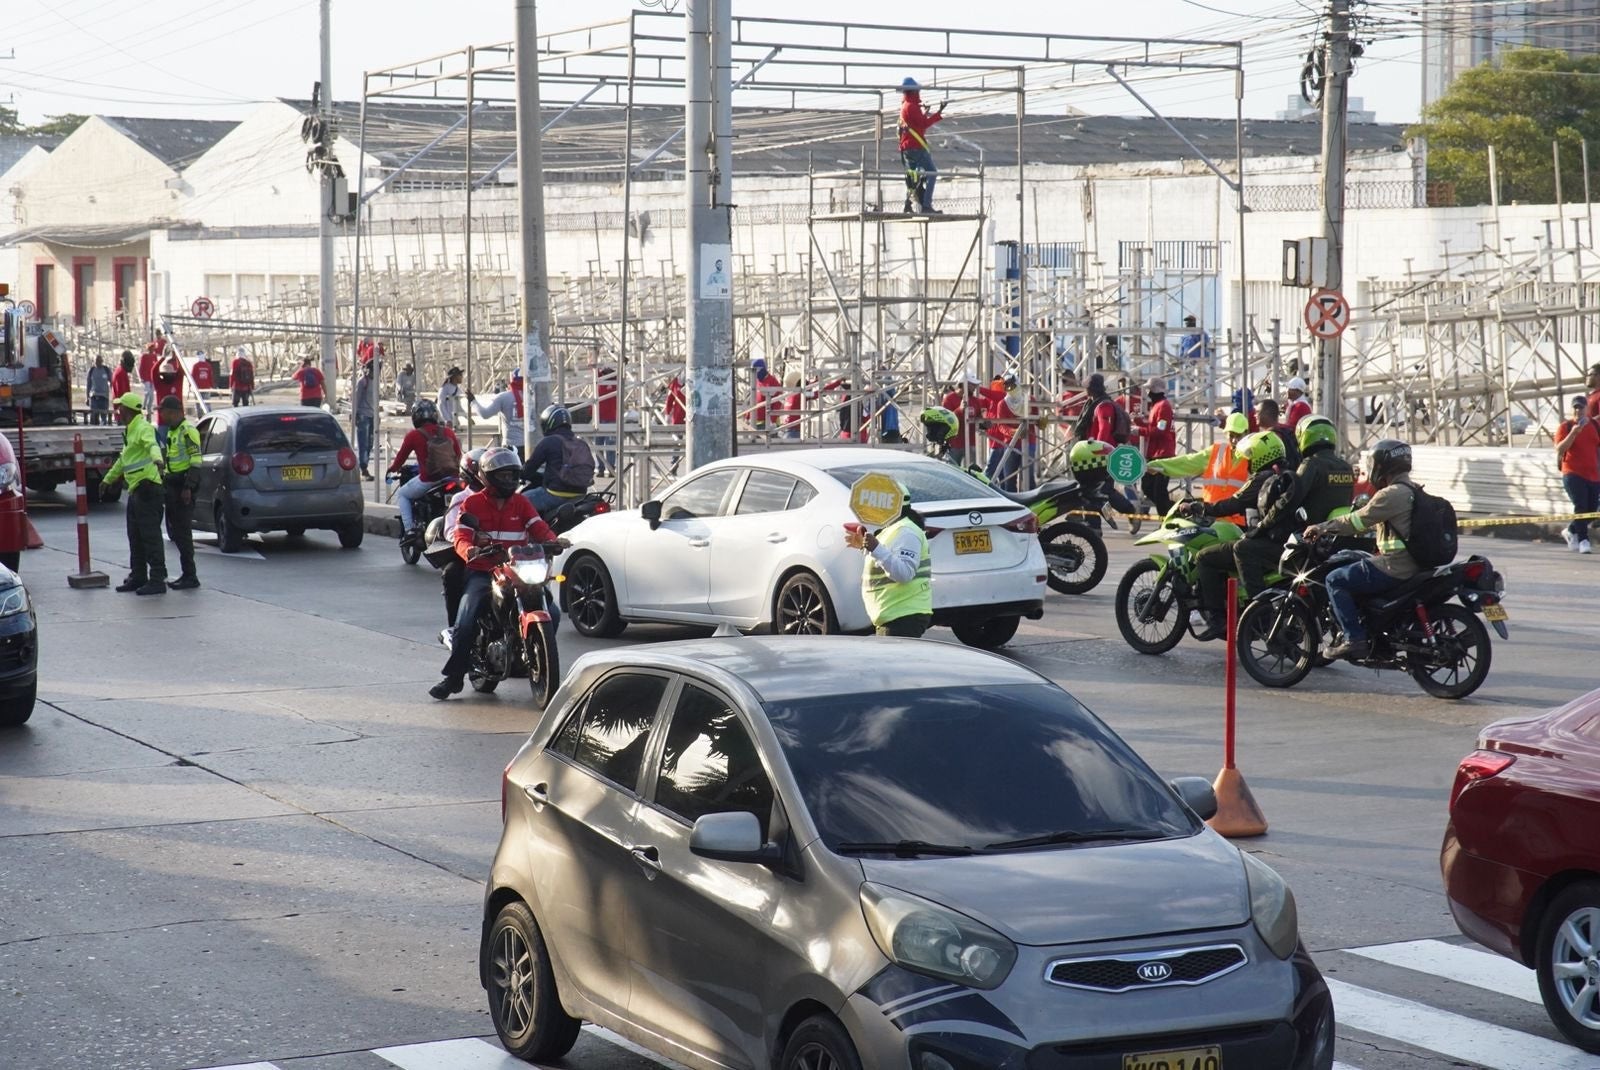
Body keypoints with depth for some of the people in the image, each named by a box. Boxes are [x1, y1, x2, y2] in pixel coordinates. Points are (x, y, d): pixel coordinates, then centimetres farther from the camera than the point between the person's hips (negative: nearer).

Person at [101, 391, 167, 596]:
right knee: (135, 537, 15)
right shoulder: (130, 431, 21)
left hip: (147, 488, -10)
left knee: (151, 535, -10)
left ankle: (158, 580, -10)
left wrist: (156, 459, -56)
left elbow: (152, 445, -35)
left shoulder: (143, 428, -12)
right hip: (135, 490, 10)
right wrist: (108, 479, 47)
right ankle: (138, 577, 24)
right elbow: (123, 459, 36)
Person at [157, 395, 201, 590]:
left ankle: (190, 576, -6)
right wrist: (164, 483, 22)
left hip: (183, 487, -10)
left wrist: (188, 487, -23)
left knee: (183, 532, -9)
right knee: (175, 532, 11)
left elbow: (196, 460, -19)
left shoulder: (188, 431, -12)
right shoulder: (172, 432, 19)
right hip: (172, 485, 10)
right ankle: (186, 574, 16)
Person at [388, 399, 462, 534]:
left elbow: (399, 460, 5)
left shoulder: (413, 435, -3)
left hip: (428, 480, -3)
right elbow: (458, 456, 13)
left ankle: (409, 529, 8)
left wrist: (392, 467, 27)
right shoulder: (448, 432, 6)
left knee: (402, 495, 21)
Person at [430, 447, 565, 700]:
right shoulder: (472, 503, 6)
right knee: (466, 620, -22)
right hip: (482, 572, -2)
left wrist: (553, 540, -21)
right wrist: (468, 551, -30)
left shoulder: (520, 503, 15)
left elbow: (538, 527, 2)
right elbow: (461, 537, -6)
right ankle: (454, 676, -12)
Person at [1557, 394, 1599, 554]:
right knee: (1581, 506, -16)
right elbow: (1559, 449, -13)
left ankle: (1571, 531, 28)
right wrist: (1573, 433, -24)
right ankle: (1583, 540, -12)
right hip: (1573, 473, -5)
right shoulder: (1565, 426, -3)